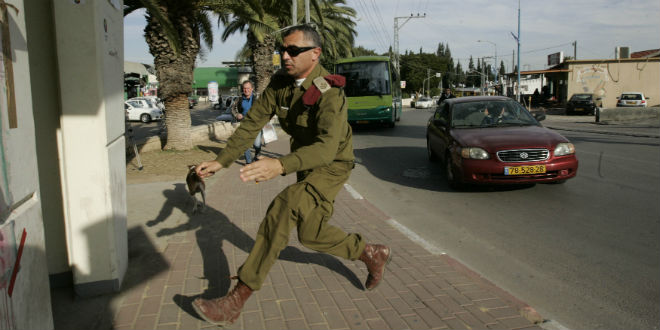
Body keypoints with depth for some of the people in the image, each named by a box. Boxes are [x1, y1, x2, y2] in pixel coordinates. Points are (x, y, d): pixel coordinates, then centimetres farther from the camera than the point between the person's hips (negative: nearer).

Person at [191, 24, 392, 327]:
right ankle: (371, 254, 35)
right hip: (304, 162, 8)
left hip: (332, 165, -8)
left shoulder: (329, 92, -29)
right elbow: (252, 123, -5)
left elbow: (327, 148, -43)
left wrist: (281, 165, -59)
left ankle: (239, 297, -23)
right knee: (310, 234, 13)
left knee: (284, 207, -29)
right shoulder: (280, 83, -8)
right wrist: (221, 161, -14)